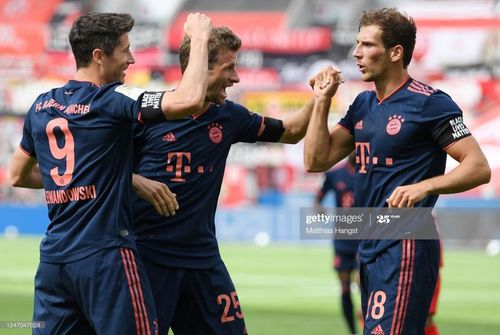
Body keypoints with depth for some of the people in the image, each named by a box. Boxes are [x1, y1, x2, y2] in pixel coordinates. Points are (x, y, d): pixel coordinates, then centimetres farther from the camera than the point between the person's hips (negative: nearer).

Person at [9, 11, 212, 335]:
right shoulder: (112, 100, -9)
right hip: (105, 257, -6)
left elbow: (18, 176, 23)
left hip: (53, 258, 7)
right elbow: (190, 100, -21)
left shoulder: (42, 106, 11)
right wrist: (199, 38, -6)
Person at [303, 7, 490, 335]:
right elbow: (316, 161, 12)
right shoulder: (363, 105, 14)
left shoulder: (429, 103, -10)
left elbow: (479, 168, -13)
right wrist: (322, 101, 5)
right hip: (371, 247, 9)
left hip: (405, 246, -9)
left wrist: (424, 187, -27)